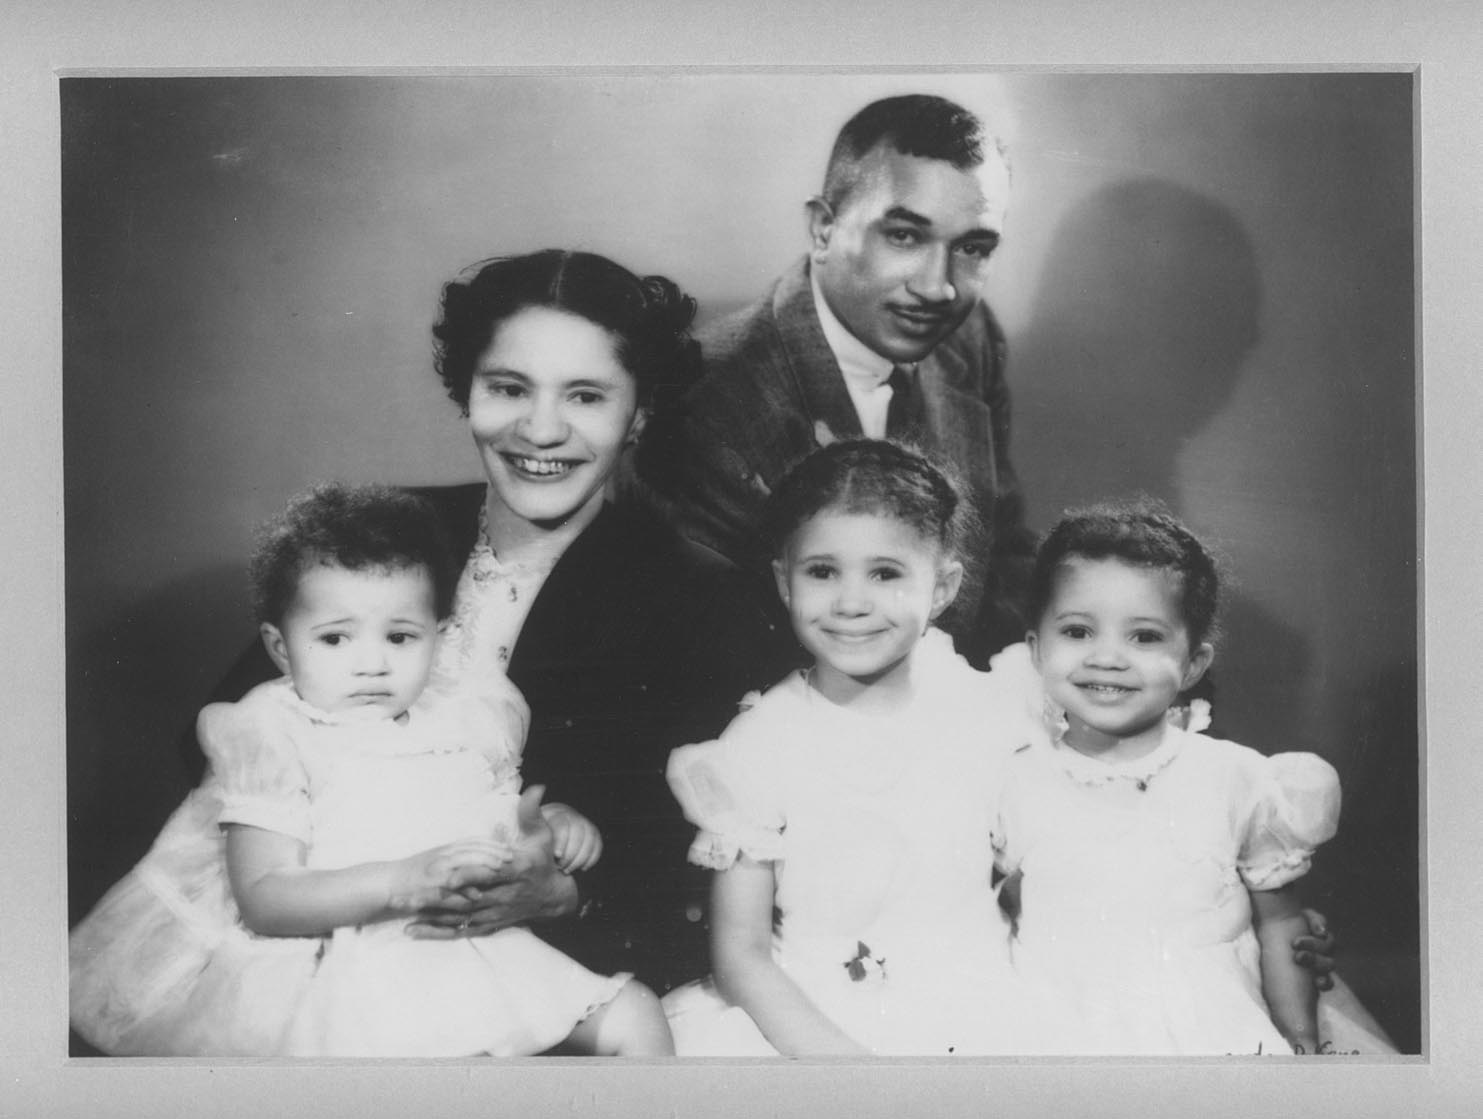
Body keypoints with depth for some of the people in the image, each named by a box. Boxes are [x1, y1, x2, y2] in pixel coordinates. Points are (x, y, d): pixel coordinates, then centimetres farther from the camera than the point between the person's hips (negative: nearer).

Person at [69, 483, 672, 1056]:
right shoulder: (275, 737, -2)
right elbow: (263, 901, -12)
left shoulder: (468, 716, 13)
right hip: (350, 968, -6)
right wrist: (405, 881, -25)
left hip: (481, 947, 6)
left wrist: (557, 823, 3)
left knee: (635, 1015, -6)